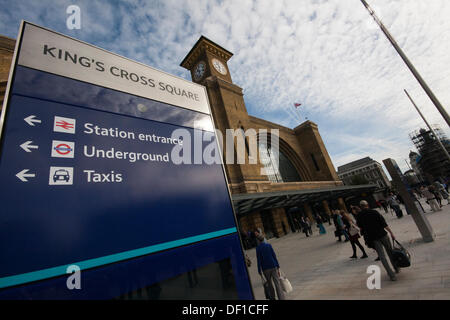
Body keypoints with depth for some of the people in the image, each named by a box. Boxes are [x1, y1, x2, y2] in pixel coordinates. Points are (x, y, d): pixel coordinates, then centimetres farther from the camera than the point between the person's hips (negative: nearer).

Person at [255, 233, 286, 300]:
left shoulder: (258, 248, -8)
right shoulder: (269, 245, -3)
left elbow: (259, 260, -8)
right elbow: (274, 256, -2)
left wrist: (259, 271, -1)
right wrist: (278, 266, 4)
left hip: (265, 269, 0)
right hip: (273, 267, 0)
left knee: (270, 284, 20)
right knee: (277, 283, 3)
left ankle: (272, 298, 32)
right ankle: (282, 298, -2)